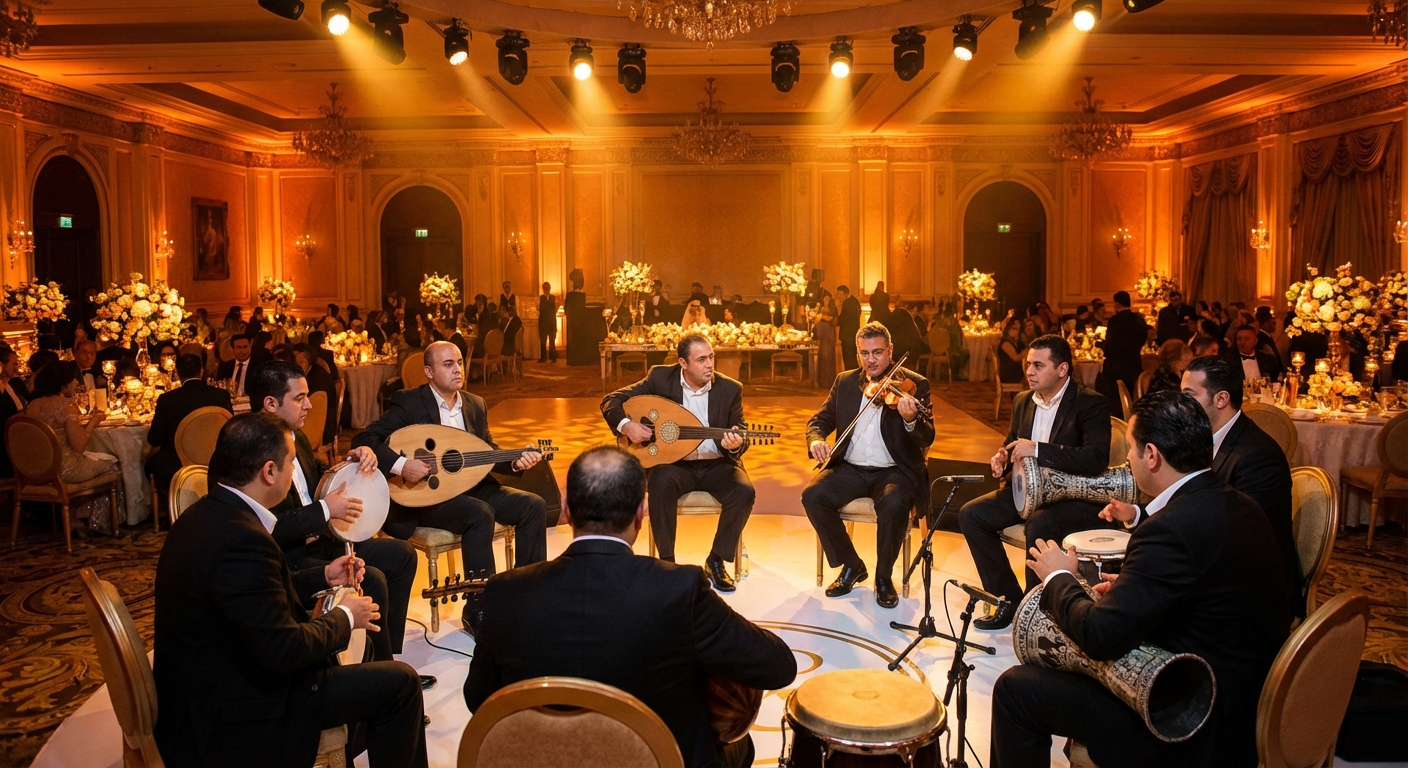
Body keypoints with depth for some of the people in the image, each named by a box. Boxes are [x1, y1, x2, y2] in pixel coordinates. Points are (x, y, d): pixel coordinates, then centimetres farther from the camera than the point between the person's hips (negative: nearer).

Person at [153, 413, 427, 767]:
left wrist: (323, 576, 15)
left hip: (205, 691, 10)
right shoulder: (240, 538, -30)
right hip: (233, 716, -10)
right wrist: (345, 618, -11)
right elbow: (283, 650, -27)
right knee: (399, 683, -3)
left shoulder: (209, 514, 1)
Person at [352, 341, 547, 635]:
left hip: (471, 488, 6)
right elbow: (363, 441, -15)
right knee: (480, 515, -33)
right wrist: (400, 464, -28)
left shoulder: (475, 405, 9)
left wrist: (515, 462, -9)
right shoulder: (409, 403, -9)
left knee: (533, 505, -12)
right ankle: (478, 612, -23)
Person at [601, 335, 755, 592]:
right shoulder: (660, 377, -6)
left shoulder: (730, 389, -4)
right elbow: (611, 401, -3)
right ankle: (666, 561, -17)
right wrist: (625, 425, -23)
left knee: (744, 492, -27)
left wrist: (735, 445, -27)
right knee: (661, 483, -35)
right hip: (674, 464, -1)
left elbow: (739, 438, -2)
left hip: (716, 465, 1)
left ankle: (716, 561, -6)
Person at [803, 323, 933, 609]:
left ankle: (884, 577, -8)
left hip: (894, 470, -3)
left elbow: (927, 439, -11)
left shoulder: (915, 384, -3)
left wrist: (911, 421, -36)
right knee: (812, 496, -22)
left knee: (893, 504, -35)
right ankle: (851, 566, -1)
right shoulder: (845, 382, 9)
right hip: (850, 468, 4)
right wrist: (816, 440, -16)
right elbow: (819, 419, 9)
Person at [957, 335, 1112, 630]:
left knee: (1040, 525, -36)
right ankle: (1010, 599, 2)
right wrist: (1002, 456, -2)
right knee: (970, 515, -8)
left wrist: (1038, 449, -29)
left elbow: (1097, 459, -25)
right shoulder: (1024, 400, 10)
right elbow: (1012, 442, 24)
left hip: (1075, 496, -7)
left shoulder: (1091, 404, -12)